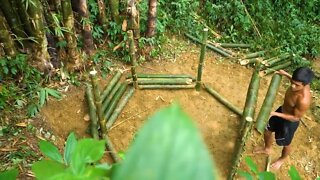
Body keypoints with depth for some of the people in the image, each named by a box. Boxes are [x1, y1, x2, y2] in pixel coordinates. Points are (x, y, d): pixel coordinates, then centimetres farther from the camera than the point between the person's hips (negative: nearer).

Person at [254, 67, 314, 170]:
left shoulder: (304, 100, -42)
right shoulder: (299, 84, -21)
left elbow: (296, 117, -28)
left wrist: (275, 114, -29)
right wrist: (286, 75, 1)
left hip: (290, 122, -7)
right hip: (282, 110, 7)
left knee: (285, 144, 22)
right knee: (267, 130, 26)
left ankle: (282, 159, 56)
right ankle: (267, 149, 56)